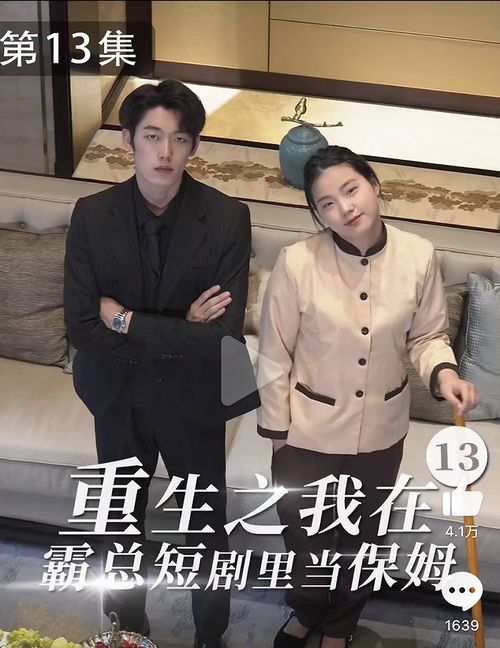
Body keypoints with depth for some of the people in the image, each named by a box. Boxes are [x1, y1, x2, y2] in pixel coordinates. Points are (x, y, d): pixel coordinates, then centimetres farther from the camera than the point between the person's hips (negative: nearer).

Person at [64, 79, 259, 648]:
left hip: (193, 398, -1)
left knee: (206, 526, 18)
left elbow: (224, 334, -24)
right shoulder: (91, 215, -14)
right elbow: (80, 327, -18)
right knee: (120, 521, 23)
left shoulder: (227, 218, -19)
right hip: (119, 396, 2)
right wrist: (179, 330, -23)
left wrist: (127, 321, -22)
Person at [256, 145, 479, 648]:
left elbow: (427, 335, 0)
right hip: (309, 428, -2)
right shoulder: (297, 262, -21)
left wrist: (443, 373, -20)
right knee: (305, 534, 18)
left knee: (361, 536, 23)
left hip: (380, 429, 2)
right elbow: (275, 353, -10)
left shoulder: (418, 256, -14)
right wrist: (276, 427, -4)